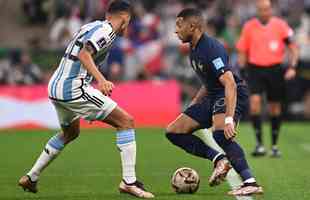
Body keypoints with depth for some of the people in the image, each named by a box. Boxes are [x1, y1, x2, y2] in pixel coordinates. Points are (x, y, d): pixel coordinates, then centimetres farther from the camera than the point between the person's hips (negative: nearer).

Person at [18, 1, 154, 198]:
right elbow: (84, 55, -23)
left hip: (55, 88, 10)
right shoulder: (105, 30, -8)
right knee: (126, 122, -6)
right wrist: (101, 79, -34)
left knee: (70, 133, 34)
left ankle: (31, 177, 34)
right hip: (74, 90, -10)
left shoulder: (91, 26, 20)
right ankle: (129, 181, -13)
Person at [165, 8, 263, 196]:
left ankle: (251, 183, -37)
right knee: (173, 131, 5)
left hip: (231, 95, -10)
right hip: (212, 96, 10)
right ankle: (219, 159, -4)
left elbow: (230, 84, -31)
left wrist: (229, 119, -39)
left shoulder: (211, 48, -21)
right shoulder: (194, 49, 10)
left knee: (220, 134, -37)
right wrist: (192, 106, 22)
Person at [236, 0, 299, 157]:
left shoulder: (280, 25, -1)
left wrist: (292, 67, -10)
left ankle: (274, 146, 21)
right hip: (255, 69, 0)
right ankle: (259, 143, -16)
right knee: (254, 100, -19)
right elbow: (242, 52, 11)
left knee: (275, 107, 7)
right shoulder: (249, 26, 3)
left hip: (275, 70, 0)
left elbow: (293, 47, 2)